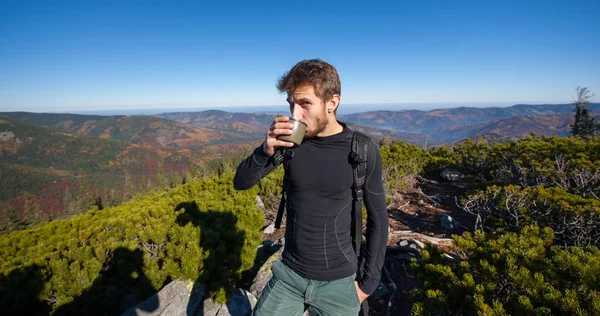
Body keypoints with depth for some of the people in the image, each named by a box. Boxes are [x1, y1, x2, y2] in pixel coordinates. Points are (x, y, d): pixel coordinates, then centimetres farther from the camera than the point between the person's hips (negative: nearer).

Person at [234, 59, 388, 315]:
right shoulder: (290, 140, -10)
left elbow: (378, 218, -5)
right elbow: (241, 183, -6)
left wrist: (369, 281, -2)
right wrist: (266, 150, -25)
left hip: (337, 282, -1)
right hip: (289, 274, 2)